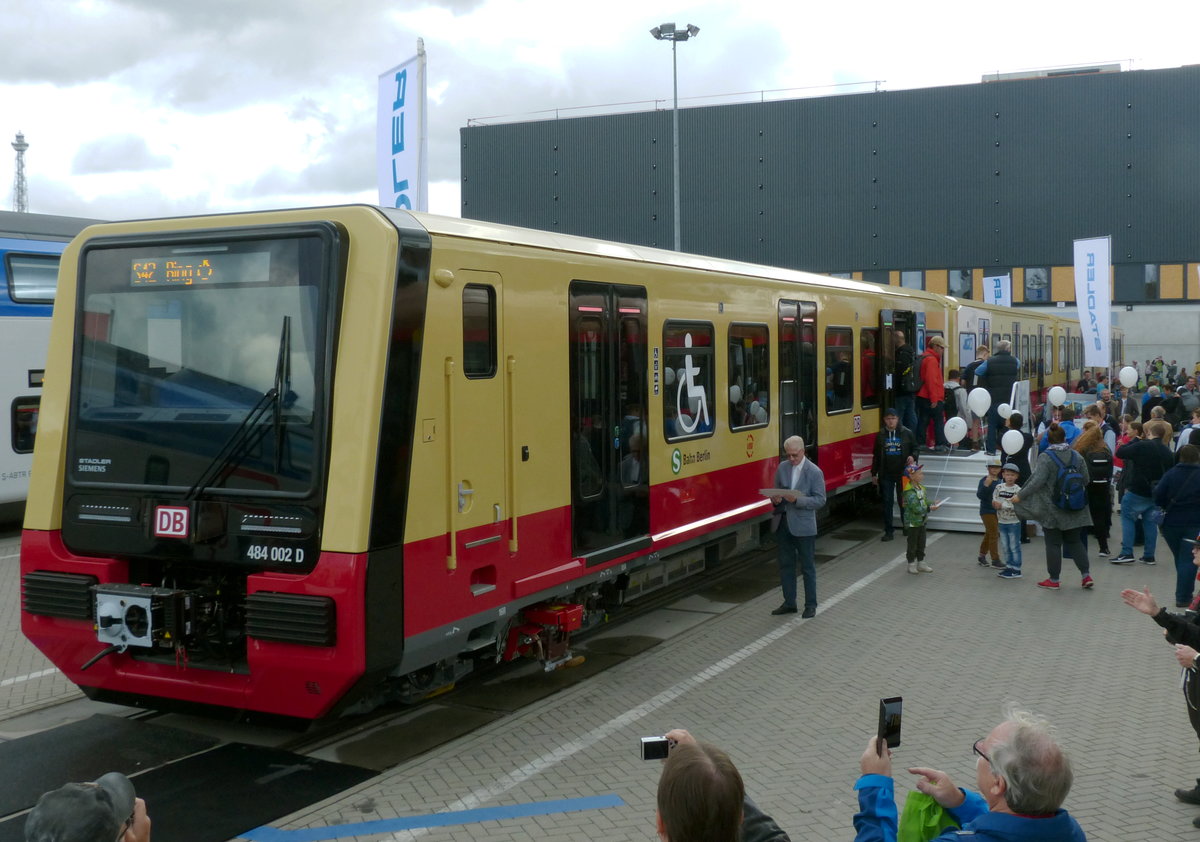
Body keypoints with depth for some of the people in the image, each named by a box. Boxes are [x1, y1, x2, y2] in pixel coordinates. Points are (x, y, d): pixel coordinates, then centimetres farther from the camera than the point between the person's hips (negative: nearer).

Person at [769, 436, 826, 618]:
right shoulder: (782, 468, 6)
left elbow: (820, 500, -10)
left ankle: (811, 605, 14)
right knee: (785, 565, 12)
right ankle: (789, 603, 22)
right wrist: (775, 499, -8)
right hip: (784, 523, 5)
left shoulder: (815, 472, -8)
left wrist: (797, 500, -23)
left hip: (803, 526, -5)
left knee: (808, 567, 4)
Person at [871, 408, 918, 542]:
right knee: (887, 502, 2)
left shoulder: (907, 433, -1)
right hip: (886, 474, 1)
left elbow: (915, 448, 8)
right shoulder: (880, 435, 5)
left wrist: (913, 456, -15)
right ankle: (888, 531, 7)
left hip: (903, 473, -1)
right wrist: (874, 473, 10)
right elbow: (876, 455, 10)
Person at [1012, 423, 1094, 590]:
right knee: (1074, 541, 16)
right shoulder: (1077, 456, 1)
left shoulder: (1045, 457, -15)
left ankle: (1053, 579, 12)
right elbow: (1085, 479, 5)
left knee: (1053, 543, 5)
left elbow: (1037, 481, -21)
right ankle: (1086, 575, 10)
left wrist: (1020, 496, -14)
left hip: (1052, 510, -4)